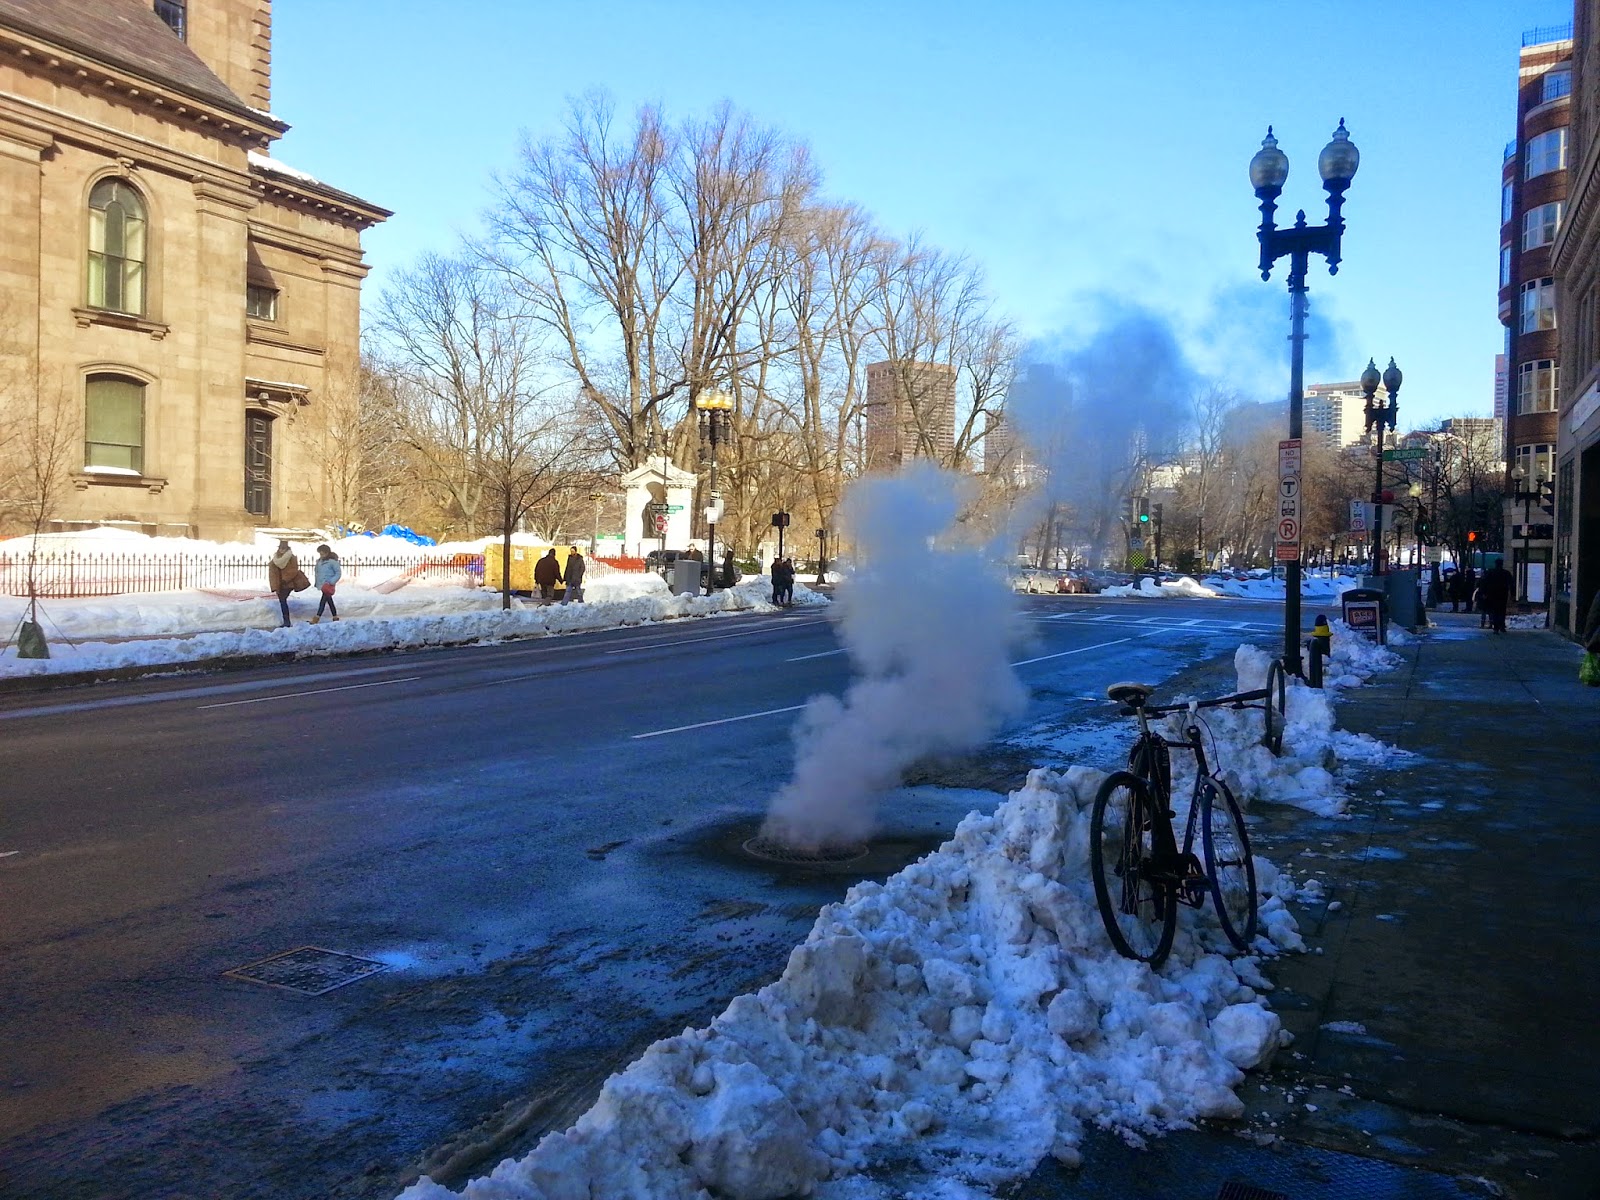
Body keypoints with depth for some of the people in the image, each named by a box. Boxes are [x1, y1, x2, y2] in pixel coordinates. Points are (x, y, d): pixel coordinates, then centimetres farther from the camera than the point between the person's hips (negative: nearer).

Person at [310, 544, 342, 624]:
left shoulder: (333, 561, -12)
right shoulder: (319, 561, 10)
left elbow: (338, 573, -10)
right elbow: (316, 571, 22)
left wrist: (332, 582, -17)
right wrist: (316, 581, 14)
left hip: (329, 584, -8)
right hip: (322, 584, 8)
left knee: (323, 600, -15)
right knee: (329, 600, 13)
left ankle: (317, 617, -20)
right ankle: (335, 616, 22)